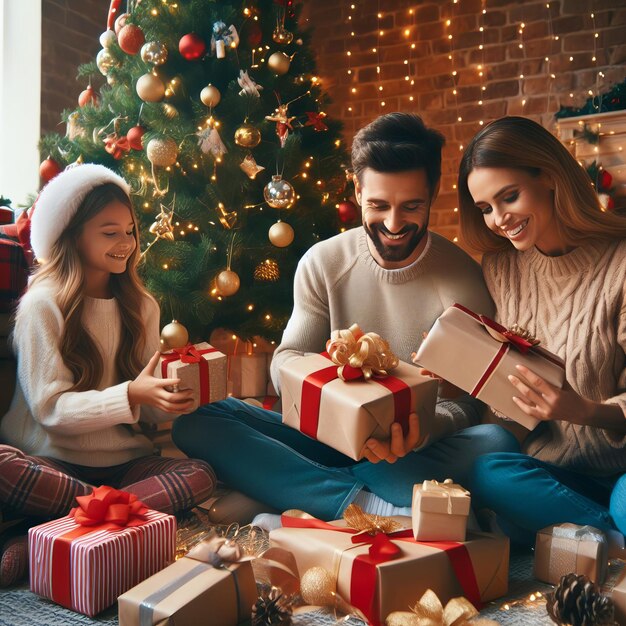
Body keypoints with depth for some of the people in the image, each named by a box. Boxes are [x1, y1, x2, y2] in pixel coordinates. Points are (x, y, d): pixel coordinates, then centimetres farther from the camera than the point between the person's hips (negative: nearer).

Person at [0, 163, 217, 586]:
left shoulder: (141, 306, 8)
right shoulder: (43, 304, -7)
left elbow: (150, 411, 6)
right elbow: (50, 408, -13)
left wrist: (174, 398, -17)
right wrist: (130, 395, -28)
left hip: (121, 461, 5)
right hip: (51, 461, -4)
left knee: (200, 475, -24)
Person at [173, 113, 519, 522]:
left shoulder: (465, 279, -7)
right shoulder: (322, 263, 0)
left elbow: (468, 403, -8)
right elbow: (285, 362, 0)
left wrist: (422, 429, -32)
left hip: (419, 451, -1)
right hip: (329, 437, 2)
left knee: (498, 442, -33)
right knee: (197, 420, -18)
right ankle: (369, 505, -28)